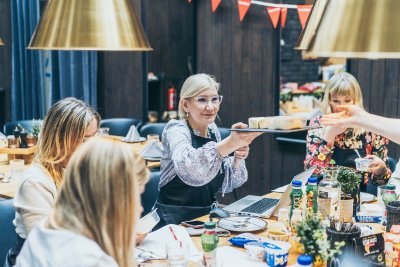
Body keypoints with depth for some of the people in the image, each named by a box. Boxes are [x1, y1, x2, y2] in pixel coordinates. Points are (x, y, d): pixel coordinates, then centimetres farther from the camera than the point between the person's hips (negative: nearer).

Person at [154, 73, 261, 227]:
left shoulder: (213, 130, 6)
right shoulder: (176, 130, -14)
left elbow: (225, 185, 11)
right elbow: (187, 169, -38)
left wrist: (238, 158, -8)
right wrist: (230, 143, -52)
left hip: (207, 216, 7)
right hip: (176, 220, -6)